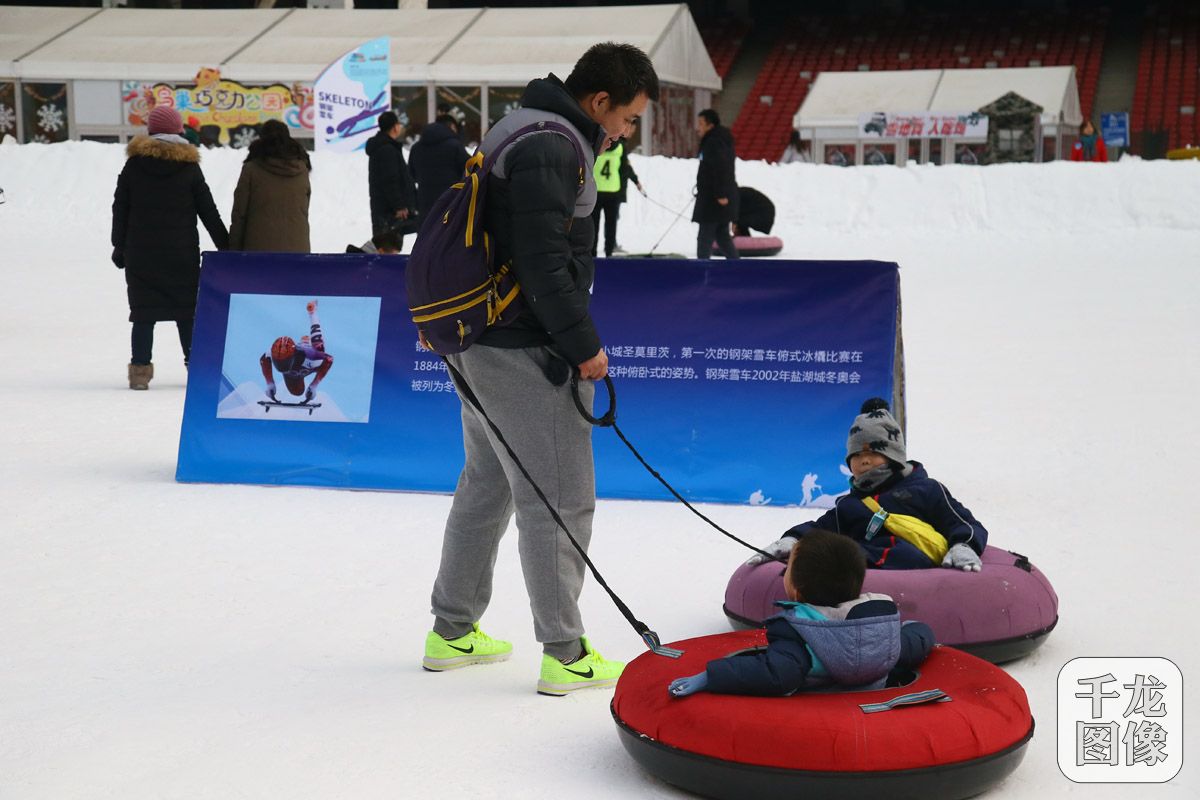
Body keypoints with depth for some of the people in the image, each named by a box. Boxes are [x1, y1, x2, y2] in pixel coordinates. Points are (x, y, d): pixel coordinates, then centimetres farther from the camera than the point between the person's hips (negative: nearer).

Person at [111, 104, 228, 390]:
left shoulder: (134, 165, 1)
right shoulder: (189, 167, -1)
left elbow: (120, 209, 6)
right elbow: (209, 213, 2)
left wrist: (119, 246, 15)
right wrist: (226, 248, 8)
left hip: (141, 253, 1)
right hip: (182, 255, 0)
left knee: (144, 314, 3)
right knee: (187, 312, 7)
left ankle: (140, 369, 1)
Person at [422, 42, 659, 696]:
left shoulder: (523, 130, 15)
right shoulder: (551, 149, -18)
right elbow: (544, 262, -24)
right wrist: (583, 346, -16)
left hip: (477, 343, 11)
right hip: (524, 351, -11)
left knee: (488, 484, 20)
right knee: (560, 498, -3)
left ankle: (452, 632, 30)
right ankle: (564, 654, 4)